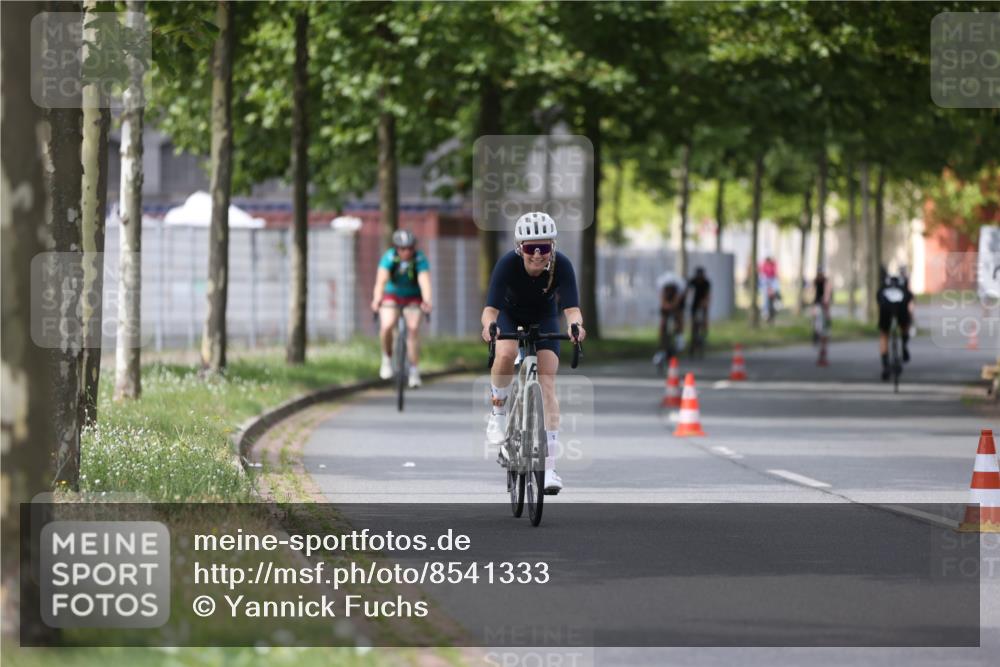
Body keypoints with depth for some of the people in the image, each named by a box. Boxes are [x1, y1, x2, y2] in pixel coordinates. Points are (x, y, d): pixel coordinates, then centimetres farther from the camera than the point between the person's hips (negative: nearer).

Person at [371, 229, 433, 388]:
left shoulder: (420, 259, -23)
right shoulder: (389, 257, -23)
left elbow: (424, 281, -37)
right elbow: (381, 280, -35)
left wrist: (426, 302, -55)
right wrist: (377, 300, -53)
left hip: (413, 297, 0)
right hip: (391, 295, 0)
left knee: (413, 328, -18)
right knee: (387, 326, -23)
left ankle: (414, 371, -7)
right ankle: (387, 359, 3)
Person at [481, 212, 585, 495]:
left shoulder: (561, 265, -31)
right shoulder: (508, 264, -33)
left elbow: (572, 307, -39)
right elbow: (490, 308, -40)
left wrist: (575, 325, -61)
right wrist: (489, 326, -62)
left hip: (543, 317, 1)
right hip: (509, 314, -1)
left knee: (547, 383, -13)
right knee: (506, 354, -34)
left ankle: (548, 466, -13)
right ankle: (498, 411, -5)